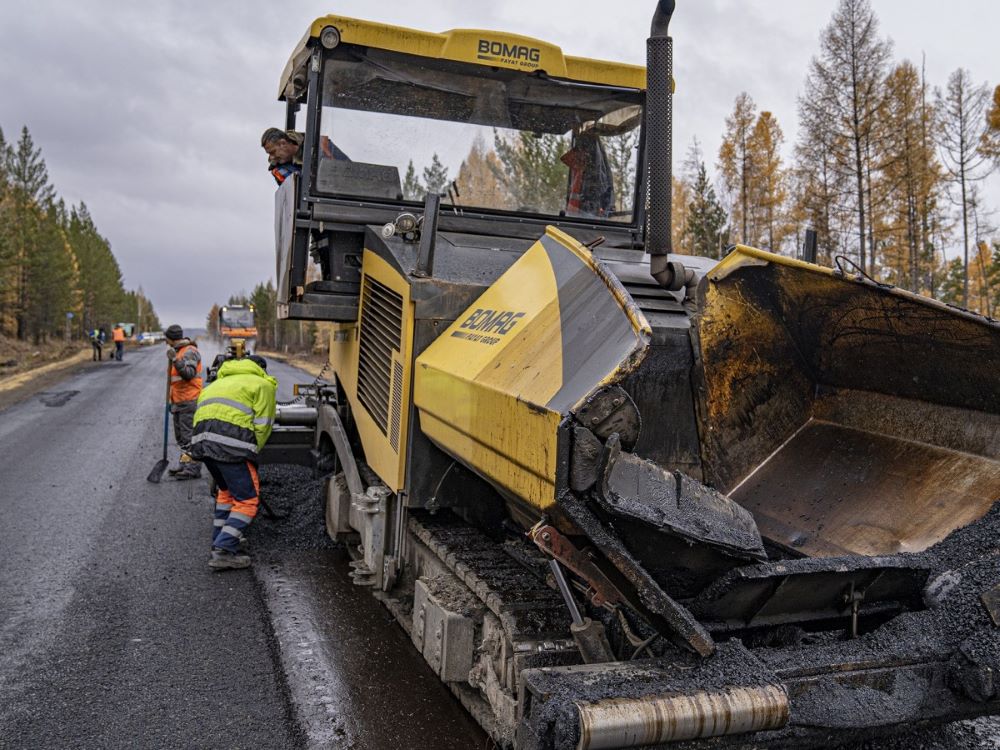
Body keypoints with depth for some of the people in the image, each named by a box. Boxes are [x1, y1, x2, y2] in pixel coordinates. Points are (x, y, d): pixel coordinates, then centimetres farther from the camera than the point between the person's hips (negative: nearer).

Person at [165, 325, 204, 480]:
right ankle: (184, 463, 24)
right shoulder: (178, 351, 20)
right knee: (180, 435, 15)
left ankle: (193, 468, -9)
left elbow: (189, 374, -23)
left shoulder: (189, 352, -11)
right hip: (179, 401, 10)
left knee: (189, 435, -10)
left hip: (189, 401, -10)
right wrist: (171, 399, 25)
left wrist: (175, 360, -31)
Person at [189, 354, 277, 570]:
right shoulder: (263, 384, 16)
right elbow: (262, 425, 3)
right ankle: (223, 551, -9)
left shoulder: (220, 381, 35)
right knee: (247, 499, 0)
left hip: (202, 438, 7)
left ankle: (220, 539, 31)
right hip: (232, 441, -7)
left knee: (227, 489, 28)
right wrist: (252, 454, 14)